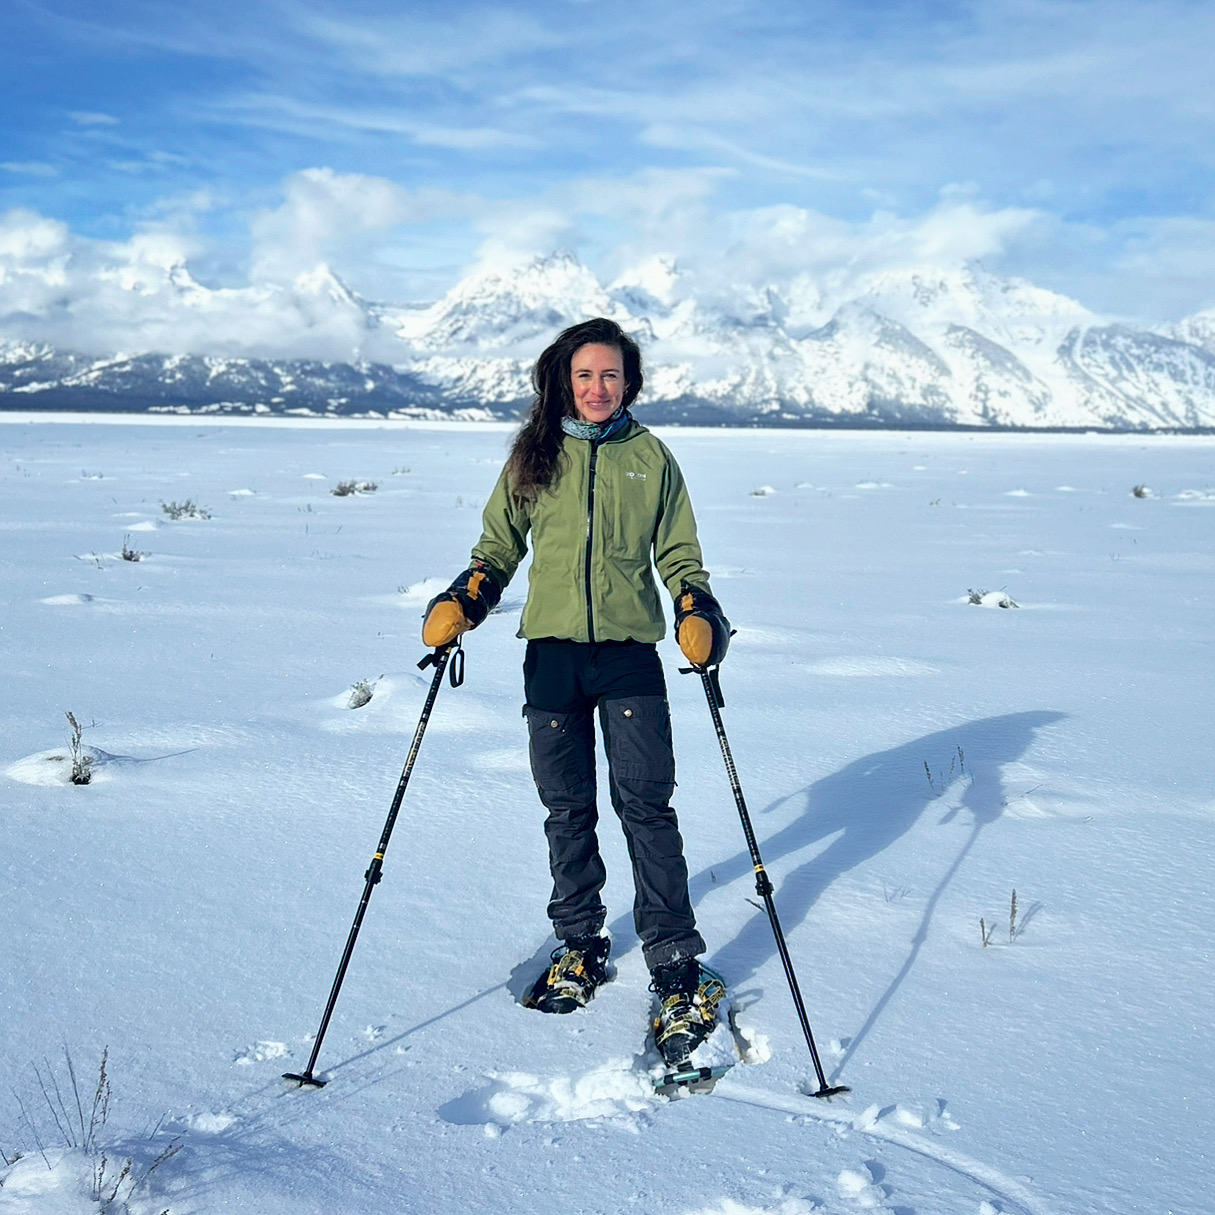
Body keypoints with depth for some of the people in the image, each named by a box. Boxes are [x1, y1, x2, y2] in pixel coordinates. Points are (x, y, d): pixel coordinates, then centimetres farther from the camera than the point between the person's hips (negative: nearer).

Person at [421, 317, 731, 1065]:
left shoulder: (651, 458, 5)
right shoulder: (533, 456, 8)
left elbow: (680, 558, 9)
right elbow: (498, 549, 13)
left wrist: (698, 615, -10)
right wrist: (459, 606, -4)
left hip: (631, 652, -2)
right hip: (552, 652, 2)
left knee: (645, 803, -8)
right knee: (568, 808, 9)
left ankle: (677, 968, -1)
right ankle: (581, 947, 25)